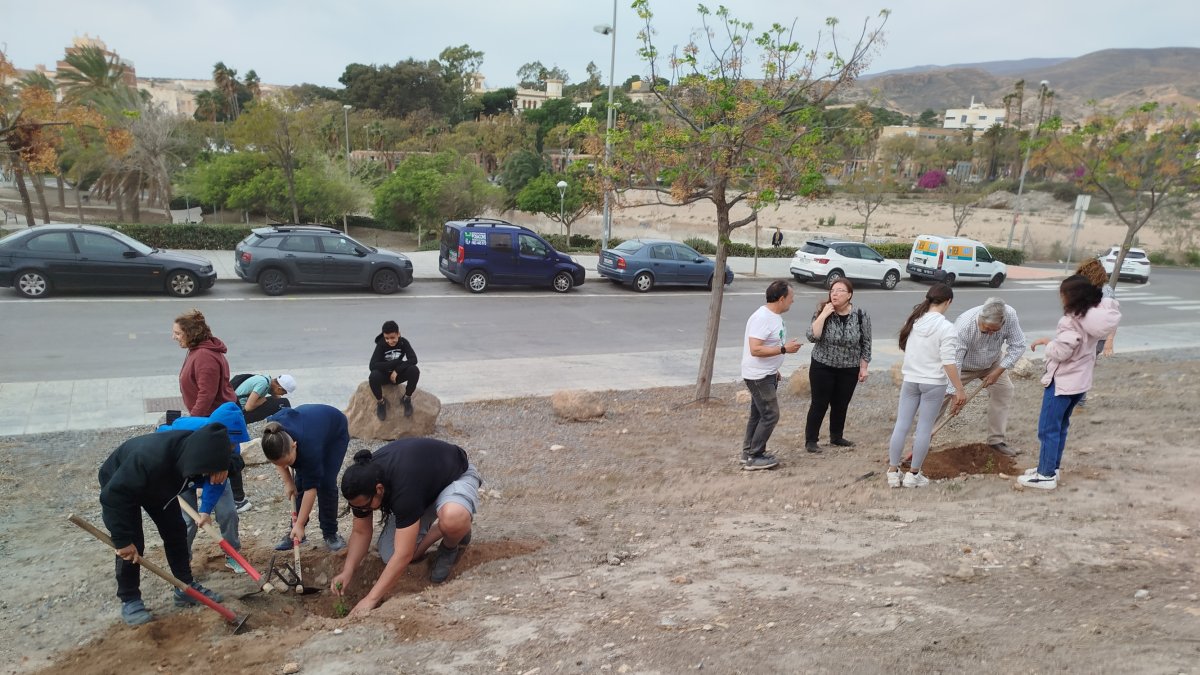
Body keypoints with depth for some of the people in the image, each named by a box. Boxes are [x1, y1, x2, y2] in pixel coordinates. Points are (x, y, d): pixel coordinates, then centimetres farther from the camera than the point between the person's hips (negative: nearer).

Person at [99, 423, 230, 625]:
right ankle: (129, 600, 7)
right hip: (118, 486, -5)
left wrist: (218, 470, -35)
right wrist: (122, 538, -35)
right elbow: (113, 496, -39)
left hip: (157, 482, 6)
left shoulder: (197, 449, -32)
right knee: (131, 544, -10)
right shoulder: (152, 459, -49)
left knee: (176, 531, 3)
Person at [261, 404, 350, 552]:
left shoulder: (309, 446, -45)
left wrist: (299, 525, -28)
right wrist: (287, 481, -12)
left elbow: (311, 488, -33)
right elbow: (278, 458, -6)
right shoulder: (273, 437, -33)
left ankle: (330, 533, 0)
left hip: (336, 432, -5)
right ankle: (295, 531, 6)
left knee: (326, 483, -14)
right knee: (300, 481, -6)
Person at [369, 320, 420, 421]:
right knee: (374, 376, -37)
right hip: (384, 375, -2)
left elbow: (413, 359, -21)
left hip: (397, 374, 2)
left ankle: (407, 399, -6)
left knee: (414, 371, -29)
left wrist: (397, 370, -32)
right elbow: (373, 365, -29)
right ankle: (380, 402, -8)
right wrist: (397, 362, -31)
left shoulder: (403, 342, -14)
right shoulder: (381, 344, -20)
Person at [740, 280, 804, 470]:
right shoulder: (762, 318, -24)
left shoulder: (775, 316, 7)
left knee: (759, 414, 16)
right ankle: (754, 457, 2)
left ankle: (749, 452, 26)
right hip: (758, 376, -10)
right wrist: (784, 349, -26)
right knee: (770, 415, -6)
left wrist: (774, 369, 21)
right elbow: (755, 349, -29)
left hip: (767, 374, 10)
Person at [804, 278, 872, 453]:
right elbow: (812, 337, -19)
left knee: (841, 405, 14)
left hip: (849, 370, 2)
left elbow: (866, 344, 1)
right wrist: (824, 314, -24)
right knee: (819, 404, 3)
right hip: (822, 368, -2)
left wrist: (863, 368, 0)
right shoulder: (822, 312, -9)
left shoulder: (861, 316, -7)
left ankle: (836, 436, 33)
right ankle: (810, 440, 14)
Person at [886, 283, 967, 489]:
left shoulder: (913, 321, 3)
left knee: (901, 425, 8)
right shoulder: (945, 327, -16)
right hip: (933, 383, -5)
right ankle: (913, 474, 12)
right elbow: (948, 363, -18)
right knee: (924, 429, 5)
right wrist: (959, 389, -12)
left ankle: (893, 472, 13)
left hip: (910, 380, 5)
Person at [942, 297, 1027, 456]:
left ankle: (997, 441, 10)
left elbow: (1018, 346, -19)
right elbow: (953, 362, -39)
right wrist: (954, 394, -40)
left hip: (992, 363, 4)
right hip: (964, 364, -4)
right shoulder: (963, 325, -42)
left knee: (1004, 391, -3)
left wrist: (998, 371, -24)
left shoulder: (1010, 315, -31)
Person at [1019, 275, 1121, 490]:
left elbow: (1060, 352, -23)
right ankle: (1053, 467, 30)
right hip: (1081, 380, 9)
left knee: (1048, 428, 1)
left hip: (1062, 381, -9)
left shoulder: (1071, 321, -24)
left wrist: (1047, 342, -6)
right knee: (1060, 426, 20)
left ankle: (1046, 475, 7)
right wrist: (1053, 343, 6)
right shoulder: (1094, 316, 2)